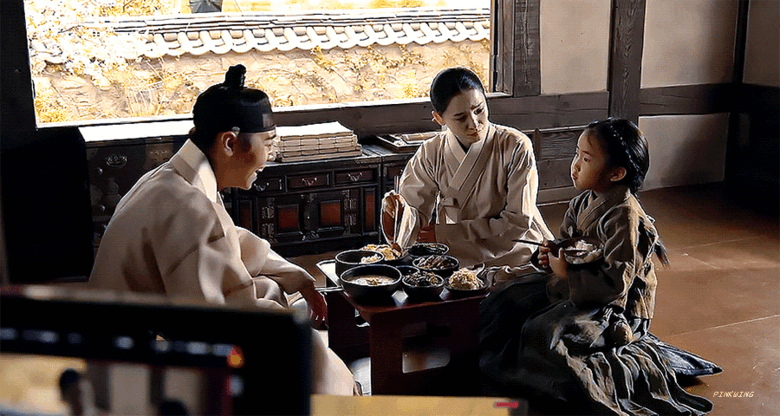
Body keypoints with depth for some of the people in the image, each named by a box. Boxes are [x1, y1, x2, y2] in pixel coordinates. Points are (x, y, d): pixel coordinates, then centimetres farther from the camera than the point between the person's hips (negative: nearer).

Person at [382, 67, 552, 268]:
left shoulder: (515, 147, -9)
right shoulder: (431, 153, 0)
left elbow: (519, 221, -10)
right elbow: (417, 213, 4)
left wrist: (446, 233, -13)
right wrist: (400, 210, -22)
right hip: (461, 258, 2)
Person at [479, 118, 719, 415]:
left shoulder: (625, 216, -23)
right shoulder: (582, 204, 4)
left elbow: (616, 282, -26)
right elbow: (568, 244, 19)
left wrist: (566, 276, -22)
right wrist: (552, 254, -3)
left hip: (618, 308, -9)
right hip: (579, 292, 9)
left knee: (546, 332, -28)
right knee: (512, 300, -2)